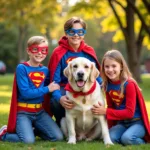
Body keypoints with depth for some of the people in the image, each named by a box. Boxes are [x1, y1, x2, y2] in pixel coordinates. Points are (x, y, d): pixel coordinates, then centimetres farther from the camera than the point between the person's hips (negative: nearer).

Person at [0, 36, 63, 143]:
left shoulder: (45, 70, 8)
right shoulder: (22, 68, -10)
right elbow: (25, 93, -17)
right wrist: (47, 89, -13)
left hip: (40, 111, 6)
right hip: (23, 112, -5)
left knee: (58, 137, -8)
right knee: (28, 140, -25)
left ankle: (33, 130, 19)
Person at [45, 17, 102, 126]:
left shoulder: (89, 52, 2)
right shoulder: (59, 53, -8)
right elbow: (54, 81, -14)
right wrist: (60, 98, -35)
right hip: (65, 90, -2)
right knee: (56, 102, -37)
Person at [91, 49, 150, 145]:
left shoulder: (129, 84, -18)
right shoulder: (108, 85, 1)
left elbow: (129, 112, -19)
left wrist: (105, 111, -20)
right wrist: (109, 127, 0)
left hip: (137, 122, -5)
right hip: (121, 122, 5)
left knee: (126, 138, -31)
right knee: (110, 137, -22)